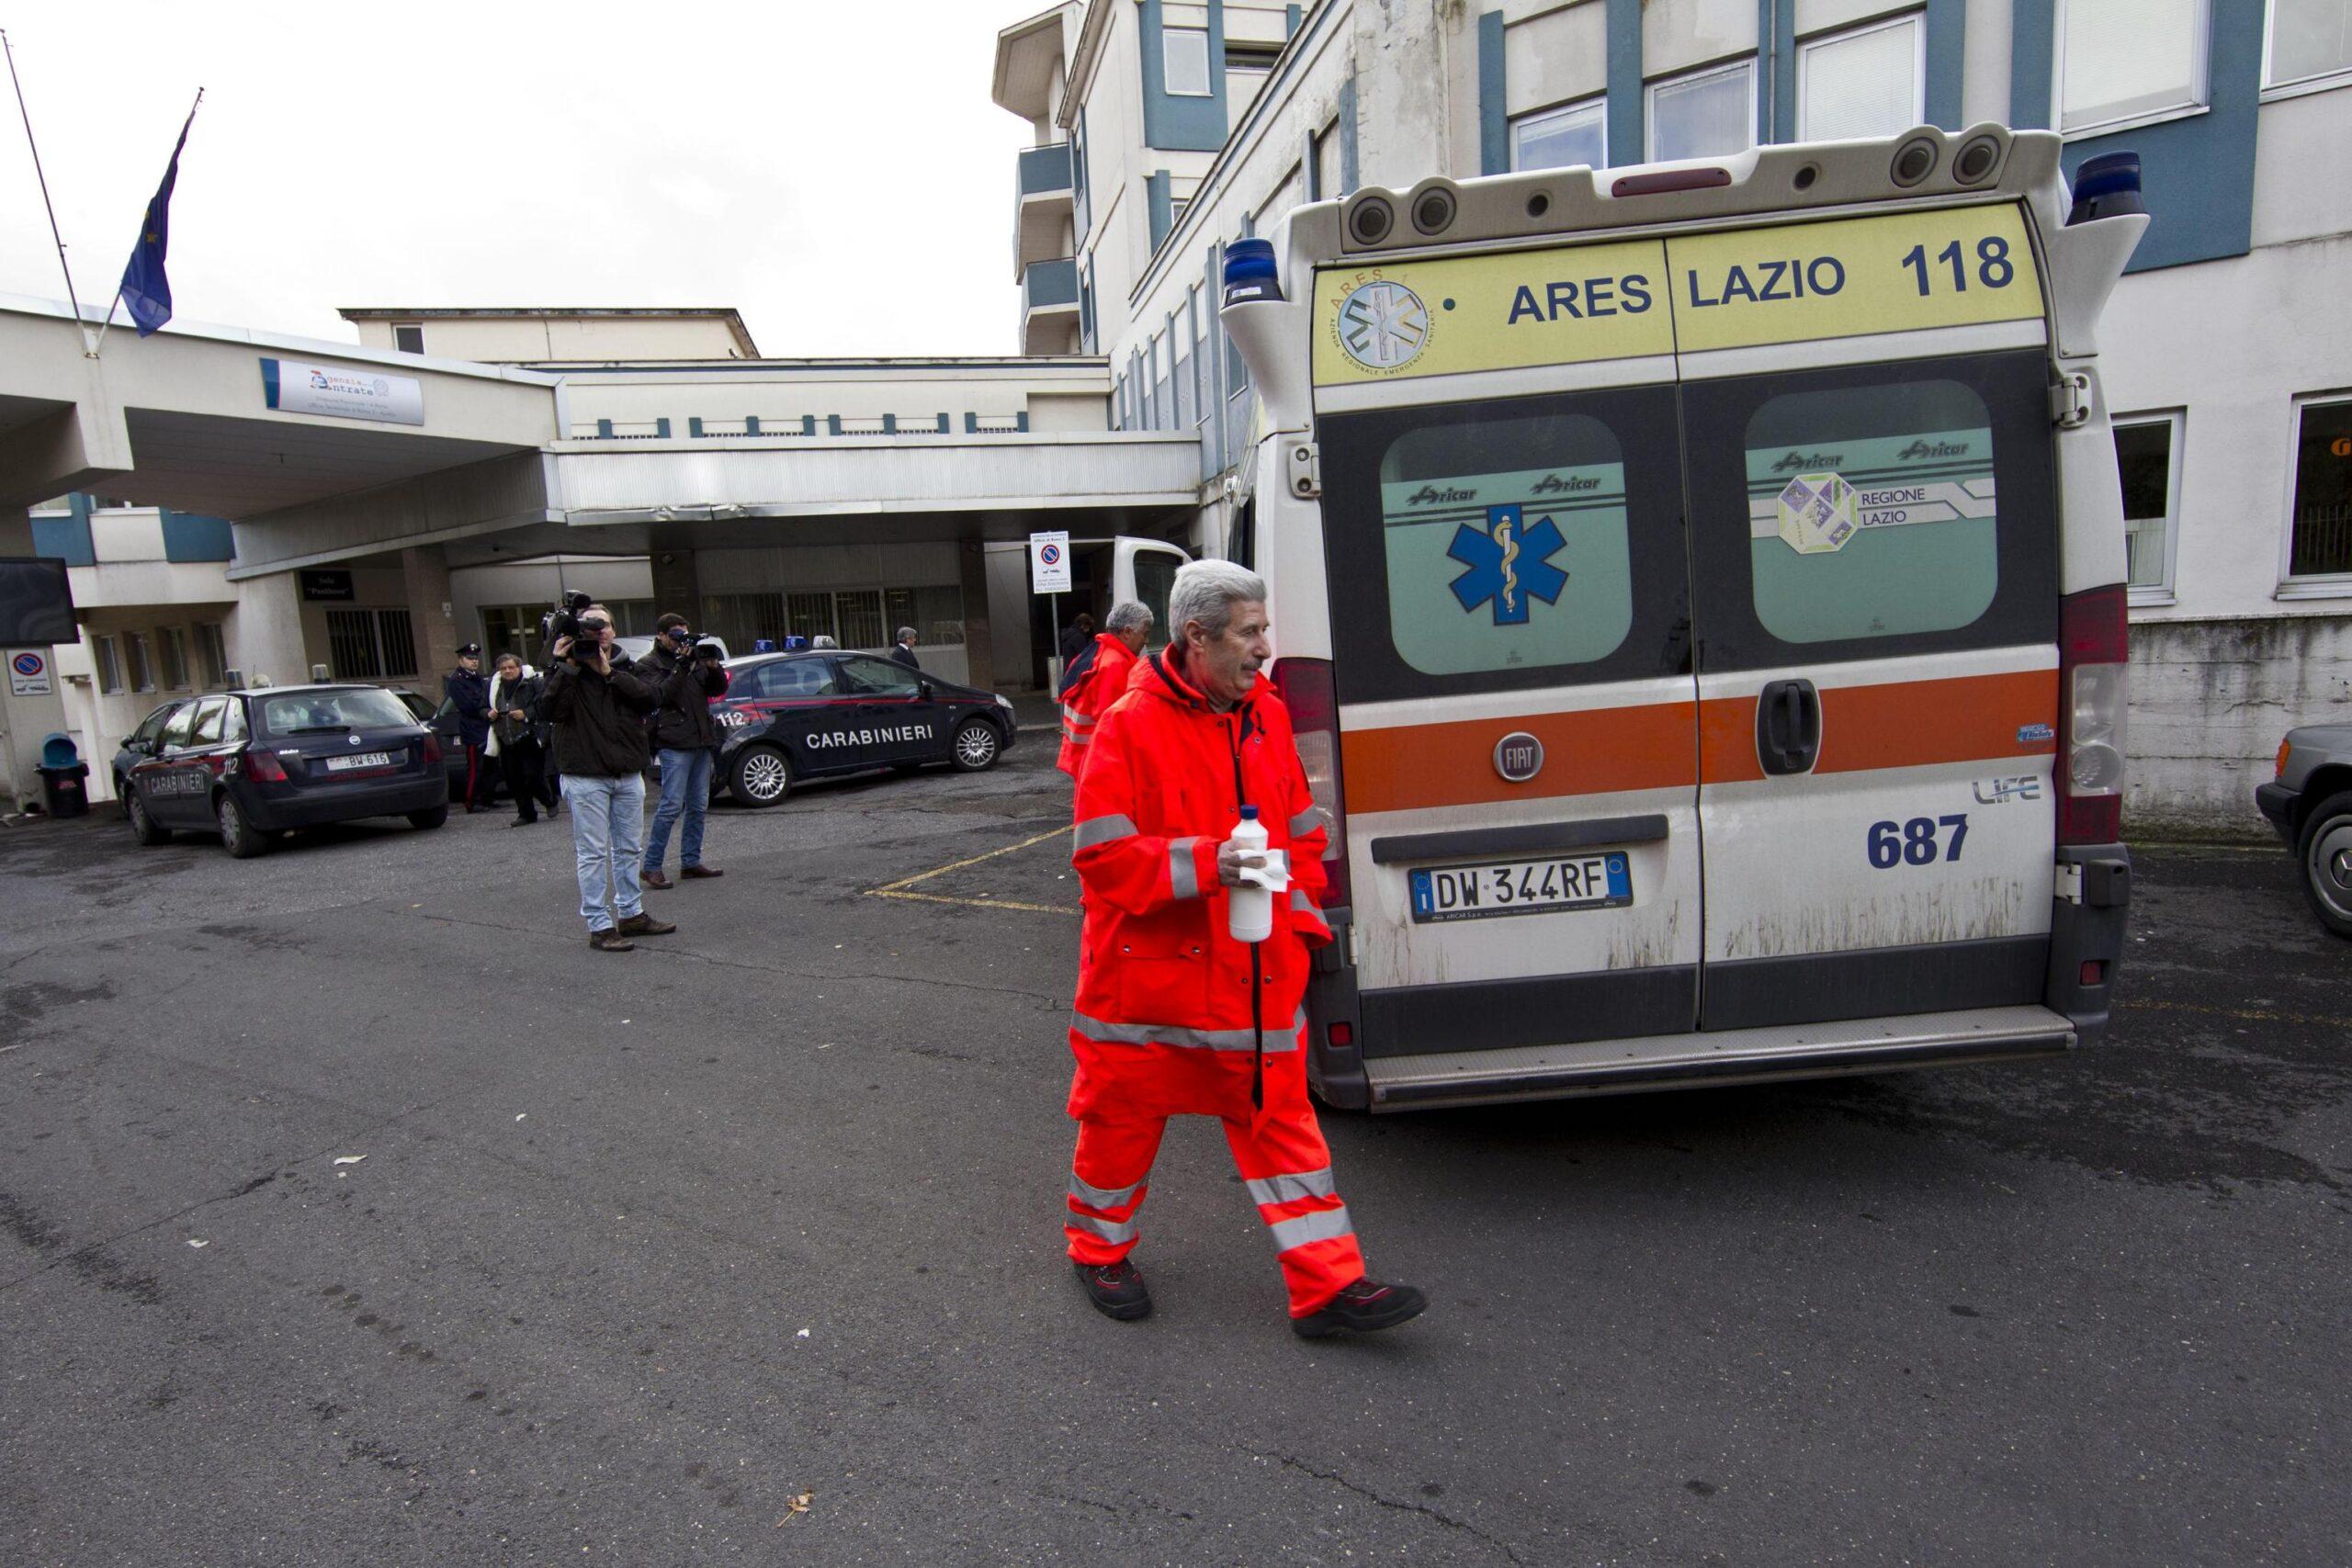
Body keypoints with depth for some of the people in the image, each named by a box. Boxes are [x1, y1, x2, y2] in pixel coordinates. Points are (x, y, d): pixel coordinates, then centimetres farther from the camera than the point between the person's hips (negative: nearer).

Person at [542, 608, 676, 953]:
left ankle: (631, 914, 25)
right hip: (585, 777, -4)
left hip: (628, 775, 5)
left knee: (628, 849, 13)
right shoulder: (566, 669, 1)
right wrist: (566, 667, -18)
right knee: (593, 853, -3)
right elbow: (553, 711, -15)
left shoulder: (626, 667, 12)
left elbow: (648, 698, -6)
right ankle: (599, 927, 2)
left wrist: (609, 672, -12)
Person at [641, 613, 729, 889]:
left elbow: (718, 689, 13)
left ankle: (690, 862, 17)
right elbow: (659, 696, -16)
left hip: (702, 742, 7)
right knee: (672, 806, -10)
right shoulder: (650, 664, -2)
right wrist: (681, 667, -21)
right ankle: (651, 867, -4)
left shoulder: (694, 658, 16)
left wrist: (714, 667, -5)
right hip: (675, 744, -7)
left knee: (698, 806, 9)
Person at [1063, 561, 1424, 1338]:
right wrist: (1204, 864, -26)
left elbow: (1303, 832, 14)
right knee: (1123, 1118, 13)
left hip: (1257, 976, 5)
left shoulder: (1267, 716, 5)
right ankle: (1099, 1248, 38)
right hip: (1148, 975, -4)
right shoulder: (1129, 727, -13)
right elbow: (1103, 856, -16)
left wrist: (1299, 913, 2)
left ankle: (1328, 1283, 18)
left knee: (1281, 1118, 9)